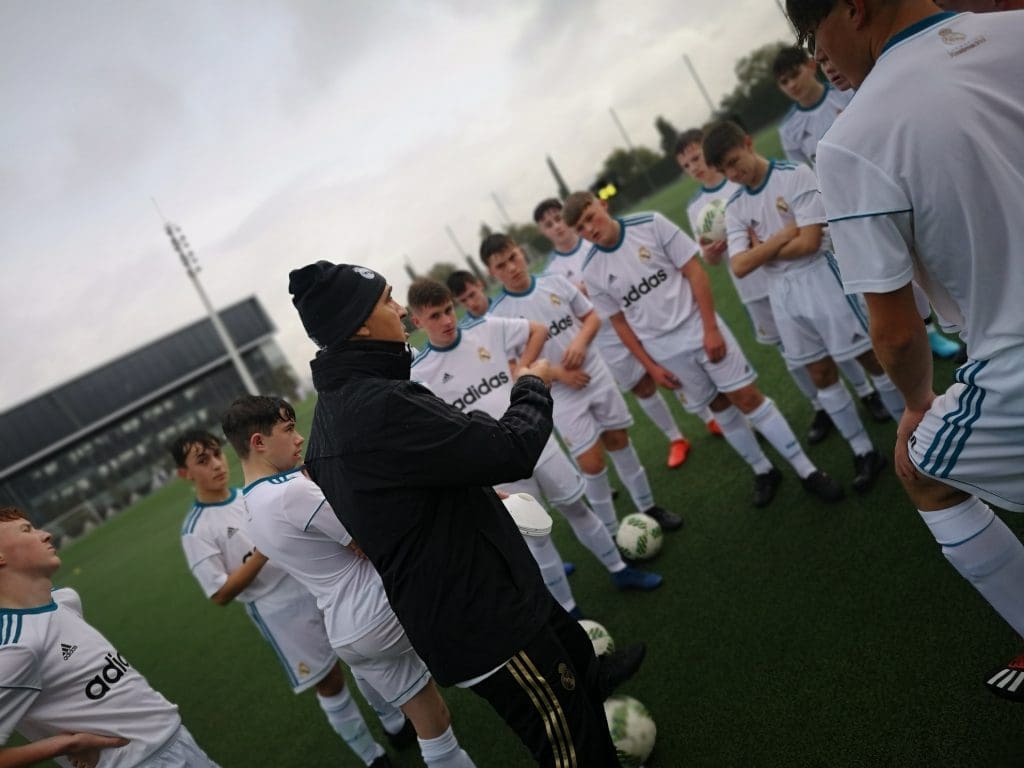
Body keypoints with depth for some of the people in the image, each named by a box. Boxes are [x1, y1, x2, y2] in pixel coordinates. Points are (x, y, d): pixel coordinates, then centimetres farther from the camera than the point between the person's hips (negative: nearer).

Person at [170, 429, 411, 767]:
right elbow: (221, 594, -13)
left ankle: (395, 724, 40)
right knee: (330, 682, 7)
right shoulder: (196, 531, -11)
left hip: (320, 588, 5)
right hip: (281, 614, -5)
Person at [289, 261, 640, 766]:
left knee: (570, 647, 30)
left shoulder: (335, 403, 4)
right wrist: (532, 386, -6)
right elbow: (511, 450, -26)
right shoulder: (381, 405, -29)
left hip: (450, 602, 10)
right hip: (479, 616, -10)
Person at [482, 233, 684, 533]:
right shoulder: (498, 314, -11)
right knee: (591, 462, -3)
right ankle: (612, 531, 16)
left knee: (618, 440, 15)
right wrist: (557, 373, -18)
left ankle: (647, 506, 35)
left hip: (596, 376, 3)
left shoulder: (555, 282, -2)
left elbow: (592, 317, 6)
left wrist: (580, 341, -15)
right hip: (560, 395, -3)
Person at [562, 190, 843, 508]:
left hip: (700, 330, -2)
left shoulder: (651, 224, -11)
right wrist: (650, 365, 2)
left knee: (748, 398, -1)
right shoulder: (592, 272, -5)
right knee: (720, 406, 11)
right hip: (665, 350, 2)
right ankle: (764, 472, 30)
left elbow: (694, 272, -9)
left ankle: (807, 470, 11)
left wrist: (710, 329, -13)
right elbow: (619, 321, 4)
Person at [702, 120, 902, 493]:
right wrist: (784, 235, -13)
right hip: (781, 293, 5)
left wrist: (763, 250, -6)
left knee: (871, 358, 5)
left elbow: (809, 242, -18)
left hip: (820, 278, -5)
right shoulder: (735, 207, 4)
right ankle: (864, 453, 23)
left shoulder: (796, 175, -11)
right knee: (821, 374, 10)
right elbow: (740, 267, -6)